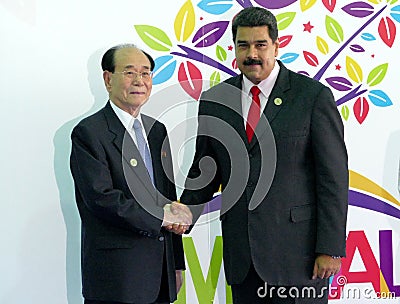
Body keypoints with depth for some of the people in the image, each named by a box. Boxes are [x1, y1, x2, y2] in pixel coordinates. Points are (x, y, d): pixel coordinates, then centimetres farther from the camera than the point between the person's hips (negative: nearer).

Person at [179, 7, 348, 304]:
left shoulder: (313, 96, -5)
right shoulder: (214, 100, 7)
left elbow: (333, 176, -6)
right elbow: (204, 169, 15)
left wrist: (330, 248, -10)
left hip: (297, 247, -4)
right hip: (240, 254, 4)